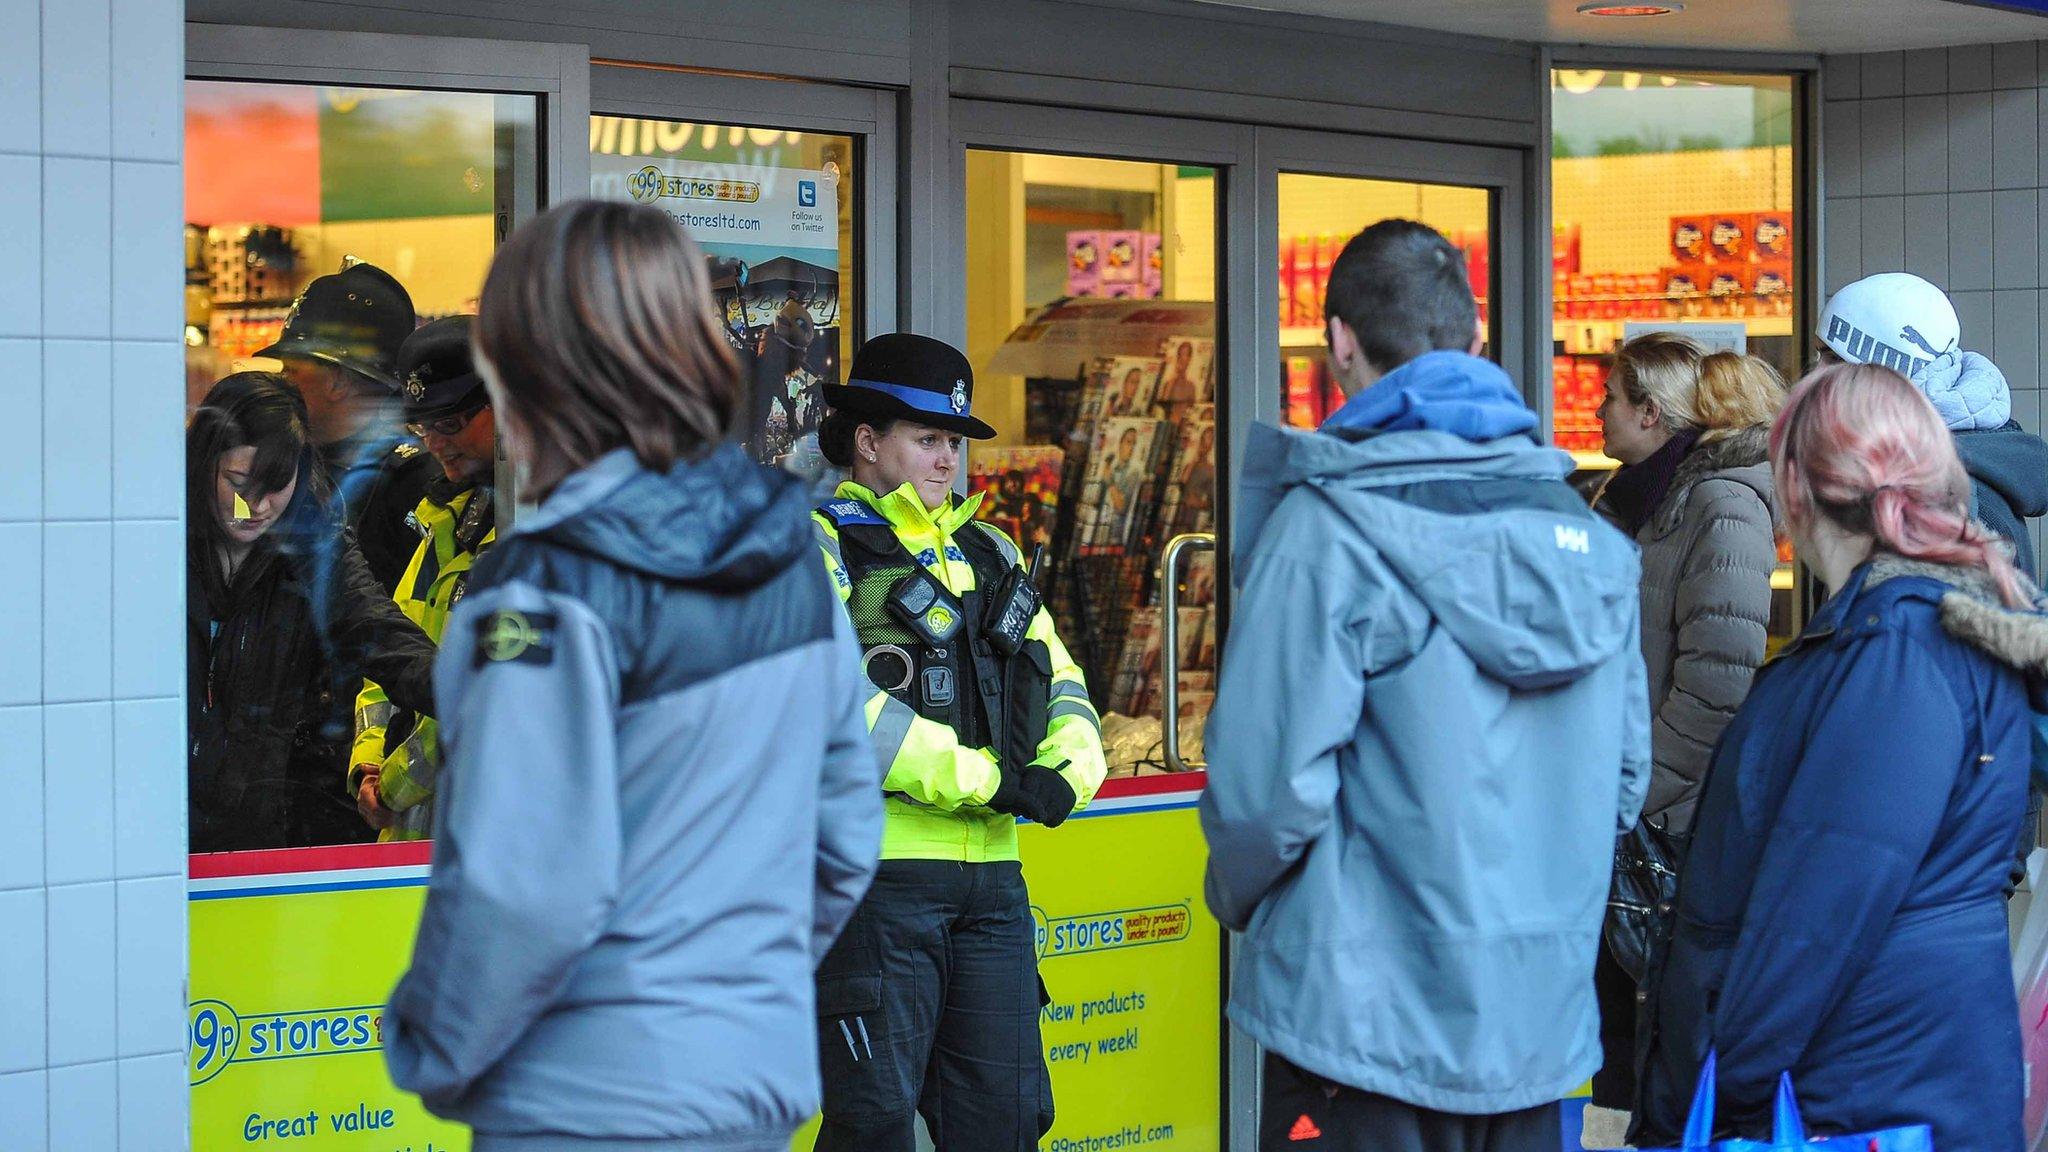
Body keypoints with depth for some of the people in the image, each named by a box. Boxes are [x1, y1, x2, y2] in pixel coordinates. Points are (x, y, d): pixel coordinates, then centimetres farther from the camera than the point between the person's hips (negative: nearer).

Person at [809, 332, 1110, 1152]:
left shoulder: (990, 555, 20)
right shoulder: (819, 547, -1)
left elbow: (1062, 688, 18)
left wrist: (1066, 772, -6)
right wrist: (985, 779, -17)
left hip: (991, 874, 6)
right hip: (876, 872, -6)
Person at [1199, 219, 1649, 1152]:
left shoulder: (1326, 526, -15)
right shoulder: (1591, 536, 5)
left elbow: (1269, 783, -17)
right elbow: (1626, 772, 8)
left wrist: (1240, 900, 3)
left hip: (1367, 1020, -5)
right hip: (1542, 1021, 6)